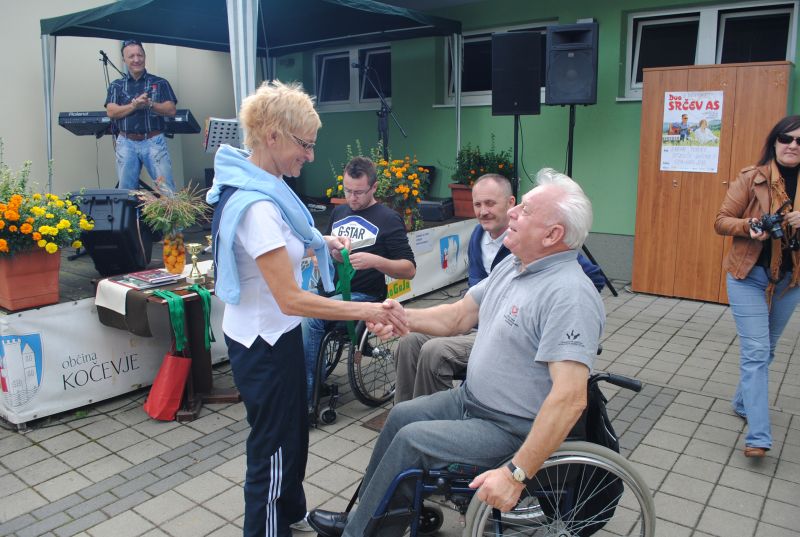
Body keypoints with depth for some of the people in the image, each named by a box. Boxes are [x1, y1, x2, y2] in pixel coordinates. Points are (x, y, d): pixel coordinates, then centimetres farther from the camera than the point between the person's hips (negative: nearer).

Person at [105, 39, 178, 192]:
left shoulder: (160, 83, 8)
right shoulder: (116, 86, 13)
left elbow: (171, 110, -2)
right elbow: (111, 112, -1)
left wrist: (149, 104, -16)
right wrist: (134, 105, -14)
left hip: (154, 142, -2)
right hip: (126, 143, 2)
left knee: (166, 187, -6)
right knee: (126, 189, 4)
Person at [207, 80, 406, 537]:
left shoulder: (260, 186, 1)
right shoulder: (256, 205, -29)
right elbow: (291, 299, -30)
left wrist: (319, 241, 10)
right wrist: (365, 311, -25)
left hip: (274, 333, 10)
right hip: (265, 343, -10)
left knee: (293, 432, 26)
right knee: (274, 448, 9)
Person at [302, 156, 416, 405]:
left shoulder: (388, 219, -1)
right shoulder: (338, 212, 18)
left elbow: (409, 270, -6)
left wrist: (375, 261, -24)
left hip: (361, 295, -5)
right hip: (329, 288, 6)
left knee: (309, 318, -30)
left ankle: (304, 397, -17)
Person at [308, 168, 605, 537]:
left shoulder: (569, 295, -28)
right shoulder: (513, 266, 3)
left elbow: (570, 398, -33)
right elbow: (459, 316, 7)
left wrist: (516, 474, -34)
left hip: (510, 428, -9)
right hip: (471, 398, 9)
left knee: (411, 438, -14)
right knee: (401, 415, 11)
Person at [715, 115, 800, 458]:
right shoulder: (752, 178, -8)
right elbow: (721, 221, -6)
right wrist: (749, 227, -25)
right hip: (749, 275, -4)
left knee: (765, 351, 18)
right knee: (755, 352, -9)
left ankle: (743, 403, 40)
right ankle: (758, 436, -8)